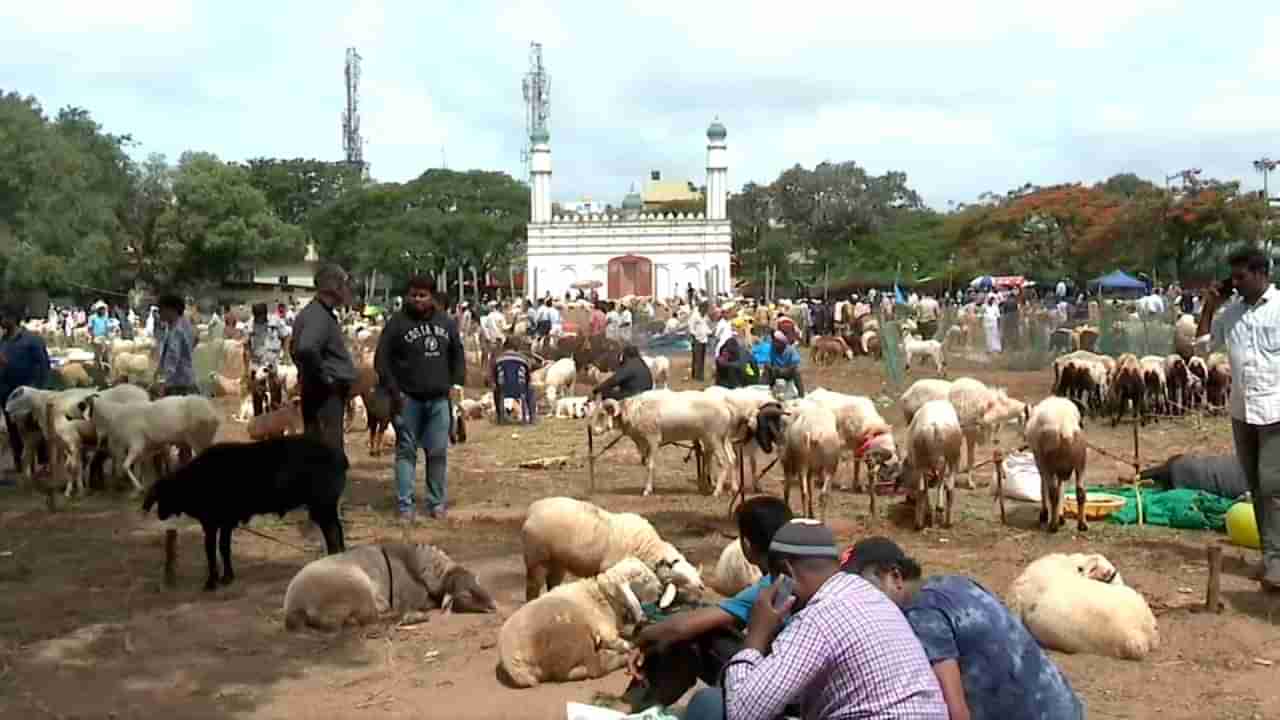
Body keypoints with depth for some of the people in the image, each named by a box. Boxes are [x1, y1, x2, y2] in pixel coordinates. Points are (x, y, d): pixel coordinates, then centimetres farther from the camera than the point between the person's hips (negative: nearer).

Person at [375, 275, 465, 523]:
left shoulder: (446, 322, 7)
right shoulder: (397, 322, -5)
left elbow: (458, 354, 18)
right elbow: (381, 359, -5)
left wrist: (457, 382, 6)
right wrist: (393, 390, -10)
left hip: (439, 399, 3)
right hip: (408, 399, -3)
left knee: (438, 452, 6)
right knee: (406, 451, 1)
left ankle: (437, 502, 16)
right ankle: (405, 505, 4)